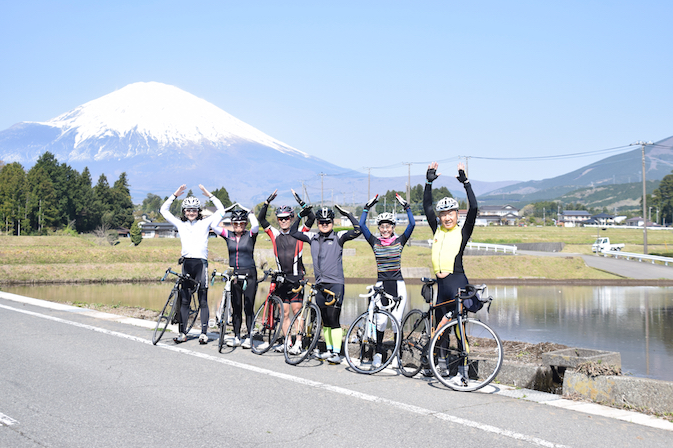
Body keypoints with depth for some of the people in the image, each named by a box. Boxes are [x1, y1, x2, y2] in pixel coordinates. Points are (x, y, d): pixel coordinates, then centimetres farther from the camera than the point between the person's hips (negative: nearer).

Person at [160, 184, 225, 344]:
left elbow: (221, 211, 8)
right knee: (184, 300, 4)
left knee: (203, 301, 0)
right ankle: (182, 333, 8)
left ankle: (204, 333, 3)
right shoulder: (180, 224, 13)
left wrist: (208, 195, 3)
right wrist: (175, 195, 11)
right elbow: (164, 210, 18)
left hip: (201, 263, -3)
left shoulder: (205, 223, 7)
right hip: (186, 263, 3)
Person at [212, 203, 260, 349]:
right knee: (236, 308, 7)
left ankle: (249, 338, 3)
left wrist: (248, 211, -10)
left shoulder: (250, 235, -1)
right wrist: (224, 211, 1)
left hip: (249, 274, -3)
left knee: (249, 308, -2)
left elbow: (255, 225, -22)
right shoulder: (228, 235, 7)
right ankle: (236, 337, 12)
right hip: (234, 275, 3)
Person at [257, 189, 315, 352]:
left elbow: (311, 218, -9)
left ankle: (298, 342, -3)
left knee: (296, 309, -5)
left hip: (297, 277, -3)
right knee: (285, 312, 7)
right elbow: (261, 219, 4)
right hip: (281, 277, 4)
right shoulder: (275, 234, 8)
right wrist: (267, 202, -4)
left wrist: (301, 202, -13)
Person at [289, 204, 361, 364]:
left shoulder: (338, 237, -3)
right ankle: (329, 349, 22)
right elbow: (293, 232, 18)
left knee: (333, 319, -9)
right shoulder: (313, 237, 10)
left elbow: (357, 230, -14)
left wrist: (347, 214, -11)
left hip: (335, 284, -5)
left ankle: (337, 353, -6)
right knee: (325, 321, 12)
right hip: (320, 284, 5)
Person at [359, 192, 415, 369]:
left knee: (397, 321, -2)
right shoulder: (375, 242, 5)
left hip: (398, 285, 0)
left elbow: (412, 224, -5)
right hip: (381, 285, 0)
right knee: (381, 321, -8)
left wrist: (406, 207, -8)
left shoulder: (399, 241, 5)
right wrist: (367, 207, -5)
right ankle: (378, 352, 8)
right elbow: (362, 225, -4)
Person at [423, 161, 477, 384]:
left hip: (457, 282, -6)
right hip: (441, 284, 6)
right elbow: (427, 206, 15)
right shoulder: (437, 231, 13)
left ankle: (462, 370, -5)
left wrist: (465, 182, -10)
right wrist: (429, 182, 9)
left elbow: (473, 208, -11)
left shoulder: (463, 232, 0)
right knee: (441, 328, 12)